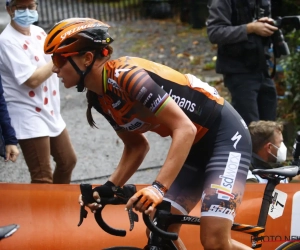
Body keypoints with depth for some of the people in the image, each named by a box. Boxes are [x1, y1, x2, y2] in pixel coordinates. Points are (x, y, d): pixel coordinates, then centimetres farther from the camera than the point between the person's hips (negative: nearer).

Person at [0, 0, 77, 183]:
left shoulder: (38, 32, 6)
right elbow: (32, 79, -25)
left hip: (50, 112, 9)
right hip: (28, 117, -9)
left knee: (68, 161, 22)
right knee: (43, 178, -6)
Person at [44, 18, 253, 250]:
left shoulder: (126, 76, -26)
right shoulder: (100, 98, 2)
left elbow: (185, 129, -30)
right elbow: (137, 145, 13)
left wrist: (159, 187, -37)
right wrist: (109, 188, 0)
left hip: (225, 135, -9)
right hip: (194, 146, 9)